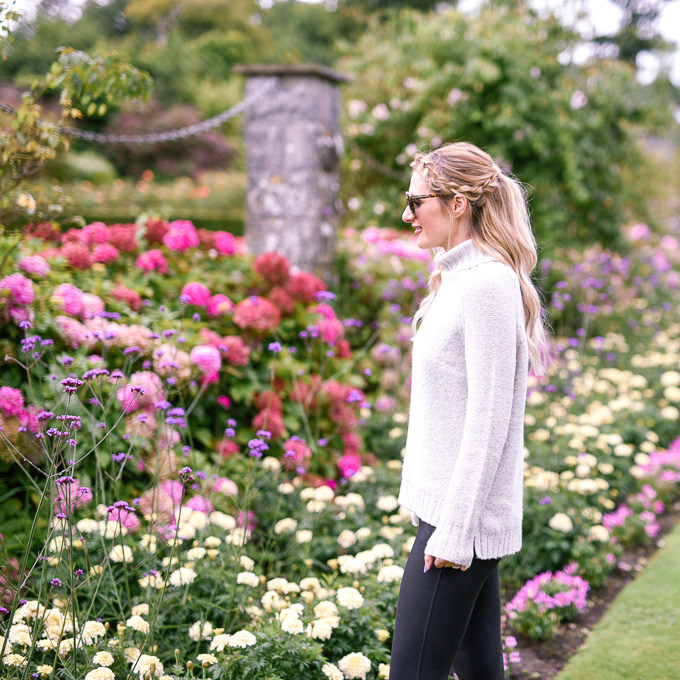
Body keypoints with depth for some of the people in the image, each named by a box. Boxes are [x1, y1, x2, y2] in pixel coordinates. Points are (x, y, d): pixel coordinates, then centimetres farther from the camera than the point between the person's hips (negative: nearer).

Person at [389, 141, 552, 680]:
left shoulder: (488, 284, -16)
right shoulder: (457, 277, 14)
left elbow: (489, 420, -20)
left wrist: (455, 530, -19)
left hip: (464, 514, -9)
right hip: (449, 507, 9)